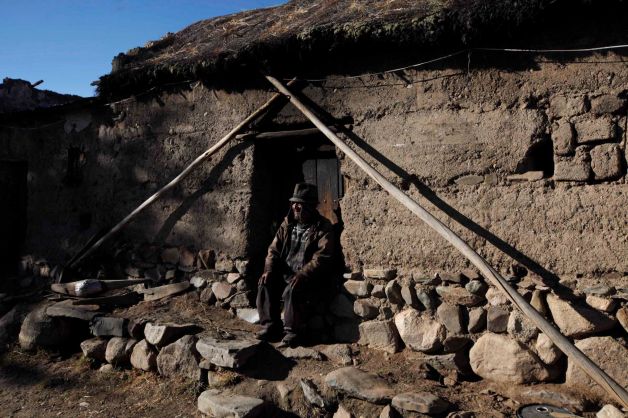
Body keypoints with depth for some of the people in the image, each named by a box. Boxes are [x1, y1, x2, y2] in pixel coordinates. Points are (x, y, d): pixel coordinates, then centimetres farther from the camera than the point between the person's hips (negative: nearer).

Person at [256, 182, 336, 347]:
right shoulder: (287, 224, 10)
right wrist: (269, 269, -9)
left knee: (292, 290, -32)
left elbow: (322, 258, -19)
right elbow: (274, 249, 10)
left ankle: (293, 331, -14)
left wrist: (302, 275, -30)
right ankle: (270, 325, -4)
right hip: (285, 274, 6)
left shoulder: (323, 228, -8)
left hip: (312, 279, -6)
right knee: (265, 284, -16)